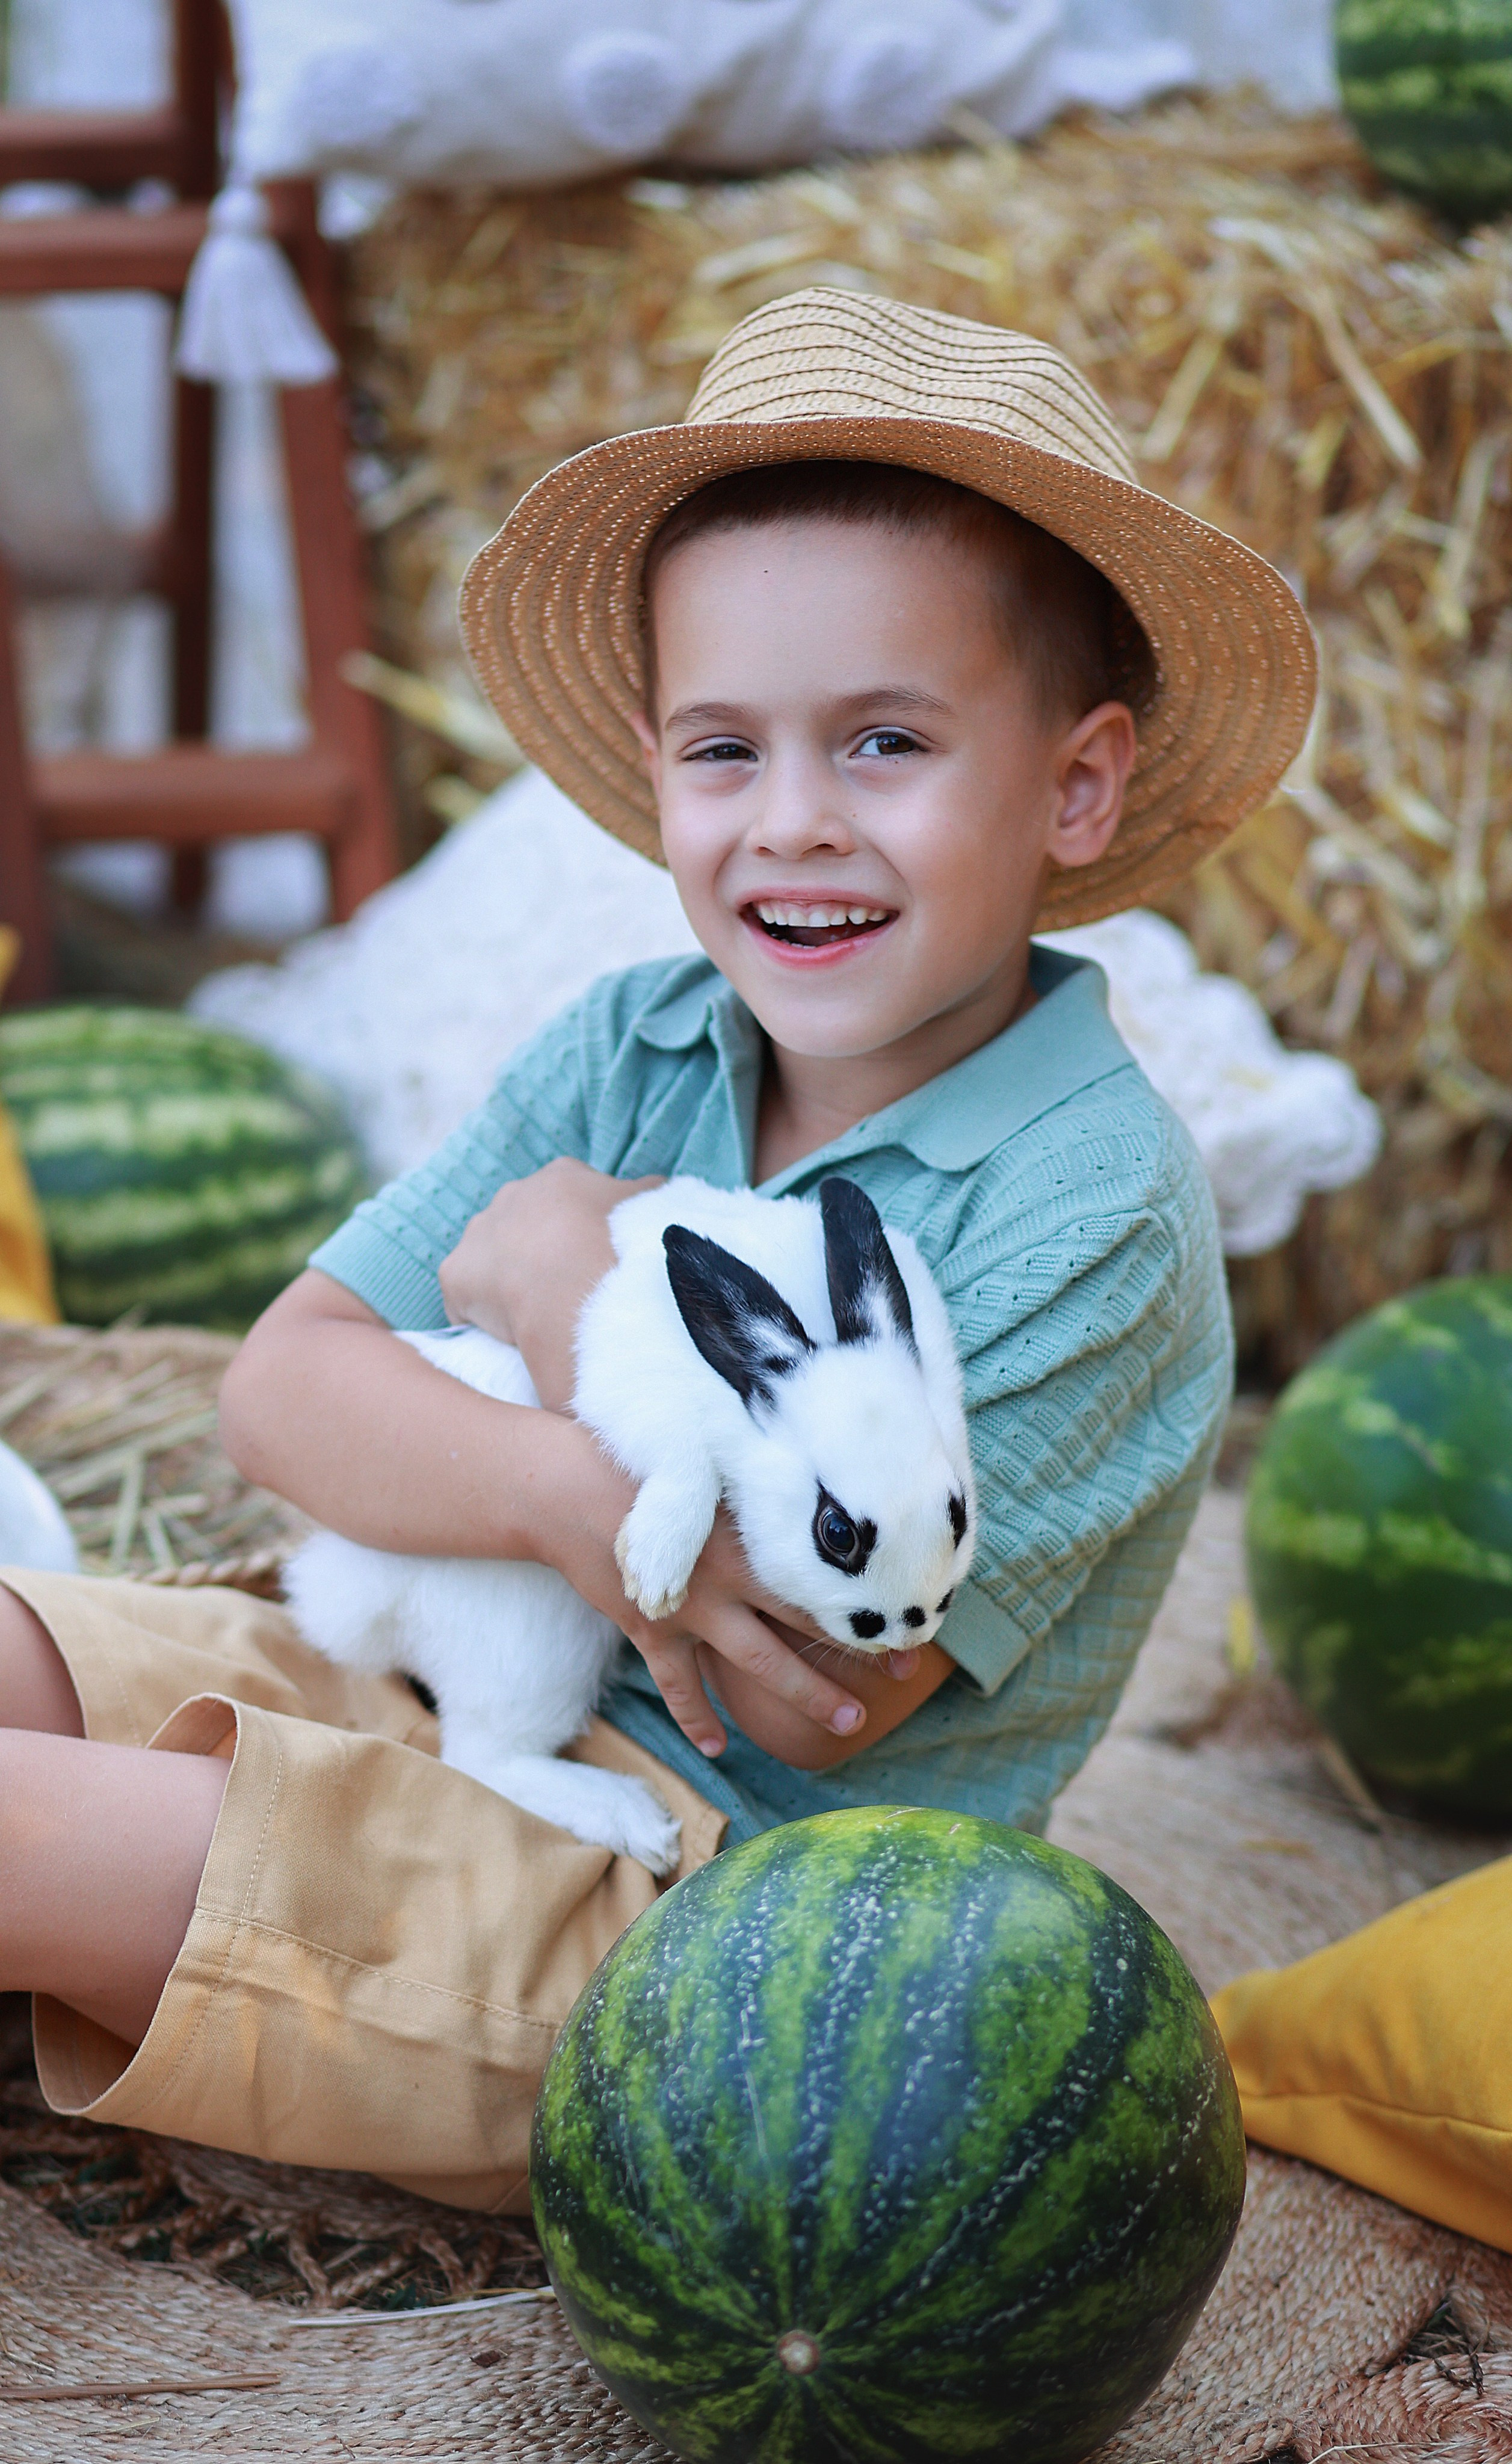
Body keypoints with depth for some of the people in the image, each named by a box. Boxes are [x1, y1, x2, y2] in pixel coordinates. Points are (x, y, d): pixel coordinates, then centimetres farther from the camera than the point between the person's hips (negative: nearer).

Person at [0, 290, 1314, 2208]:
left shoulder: (1096, 1220, -17)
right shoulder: (625, 1056, 1)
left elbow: (826, 1696, -21)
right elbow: (279, 1387, -5)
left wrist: (584, 1296, -16)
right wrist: (572, 1494, -26)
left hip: (703, 1919, -7)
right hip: (437, 1691, 7)